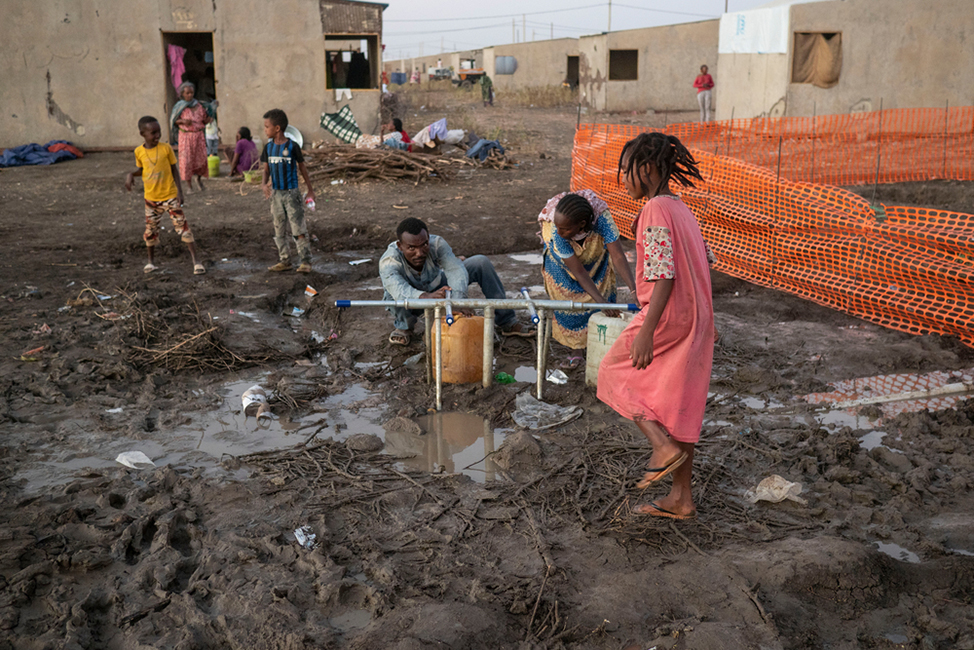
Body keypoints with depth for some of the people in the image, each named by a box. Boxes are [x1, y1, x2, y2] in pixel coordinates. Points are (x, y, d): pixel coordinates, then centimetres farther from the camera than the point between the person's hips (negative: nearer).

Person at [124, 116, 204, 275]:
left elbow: (174, 169, -2)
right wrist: (130, 174, -7)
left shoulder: (166, 148, -9)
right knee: (150, 230, 11)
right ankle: (151, 261, 29)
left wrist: (179, 190, -7)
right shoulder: (139, 151, -3)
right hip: (151, 198, 3)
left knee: (183, 227, -6)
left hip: (170, 196, -2)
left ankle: (195, 261, -1)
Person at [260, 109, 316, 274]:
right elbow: (266, 169, 9)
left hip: (291, 193, -5)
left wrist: (310, 190, 4)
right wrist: (264, 184, -11)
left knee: (298, 229, -5)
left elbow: (302, 168, -1)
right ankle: (284, 261, 19)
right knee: (279, 230, 10)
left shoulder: (292, 146, -10)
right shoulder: (269, 147, 4)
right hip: (275, 193, 5)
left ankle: (306, 262, 0)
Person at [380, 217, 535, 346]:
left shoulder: (436, 244, -28)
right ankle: (404, 326, -6)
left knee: (481, 262, -16)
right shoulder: (388, 261, -36)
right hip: (410, 303, -3)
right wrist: (426, 297, -74)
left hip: (437, 289, 3)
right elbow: (399, 290, -55)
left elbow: (456, 269, -41)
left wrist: (457, 300, -60)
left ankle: (507, 322, -8)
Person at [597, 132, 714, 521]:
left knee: (613, 375, 8)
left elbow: (664, 274, -23)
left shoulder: (656, 210, -14)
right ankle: (681, 499, 18)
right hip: (696, 319, 9)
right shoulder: (681, 209, 14)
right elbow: (704, 261, 20)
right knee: (678, 404, 12)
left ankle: (664, 446, -4)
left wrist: (646, 332, -26)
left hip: (668, 317, -9)